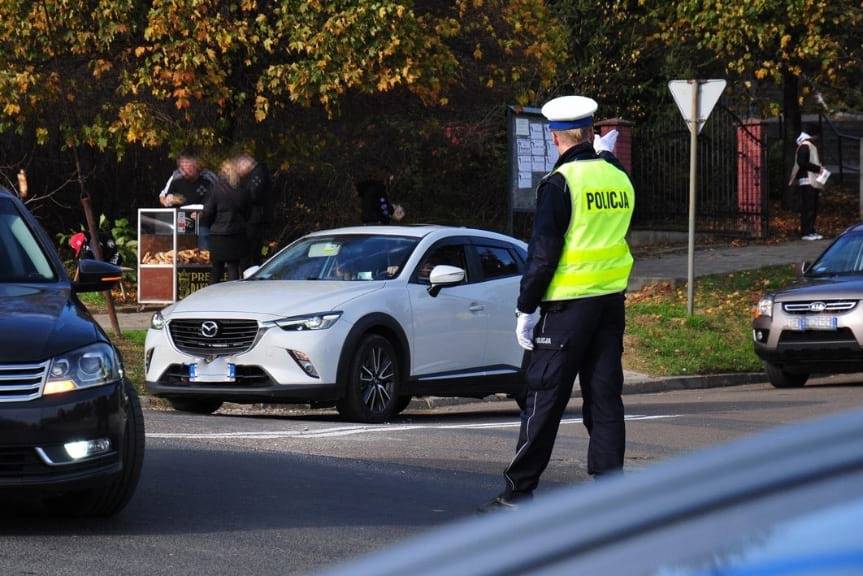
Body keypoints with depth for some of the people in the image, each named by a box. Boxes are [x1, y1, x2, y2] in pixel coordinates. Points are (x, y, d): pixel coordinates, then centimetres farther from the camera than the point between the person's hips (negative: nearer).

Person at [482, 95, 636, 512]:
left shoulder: (560, 183, -12)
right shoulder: (618, 177, 6)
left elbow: (543, 253, -14)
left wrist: (526, 309, -7)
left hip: (568, 304, -6)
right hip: (612, 301, 6)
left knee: (544, 399, -2)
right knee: (604, 396, 8)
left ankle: (518, 490, 1)